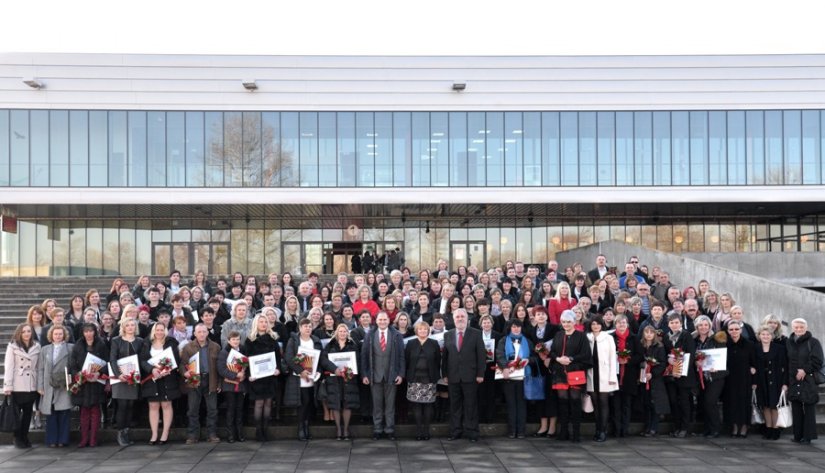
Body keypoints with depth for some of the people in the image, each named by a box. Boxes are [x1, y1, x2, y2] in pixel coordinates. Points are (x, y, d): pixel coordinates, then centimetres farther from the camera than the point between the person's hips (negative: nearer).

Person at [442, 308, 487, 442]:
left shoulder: (476, 334, 1)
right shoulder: (448, 335, 10)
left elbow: (481, 355, -1)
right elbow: (444, 356, 10)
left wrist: (480, 374, -7)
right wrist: (445, 374, 4)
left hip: (470, 376, -3)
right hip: (453, 376, 3)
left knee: (471, 406, 1)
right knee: (455, 406, 7)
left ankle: (471, 432, 8)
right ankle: (455, 431, 14)